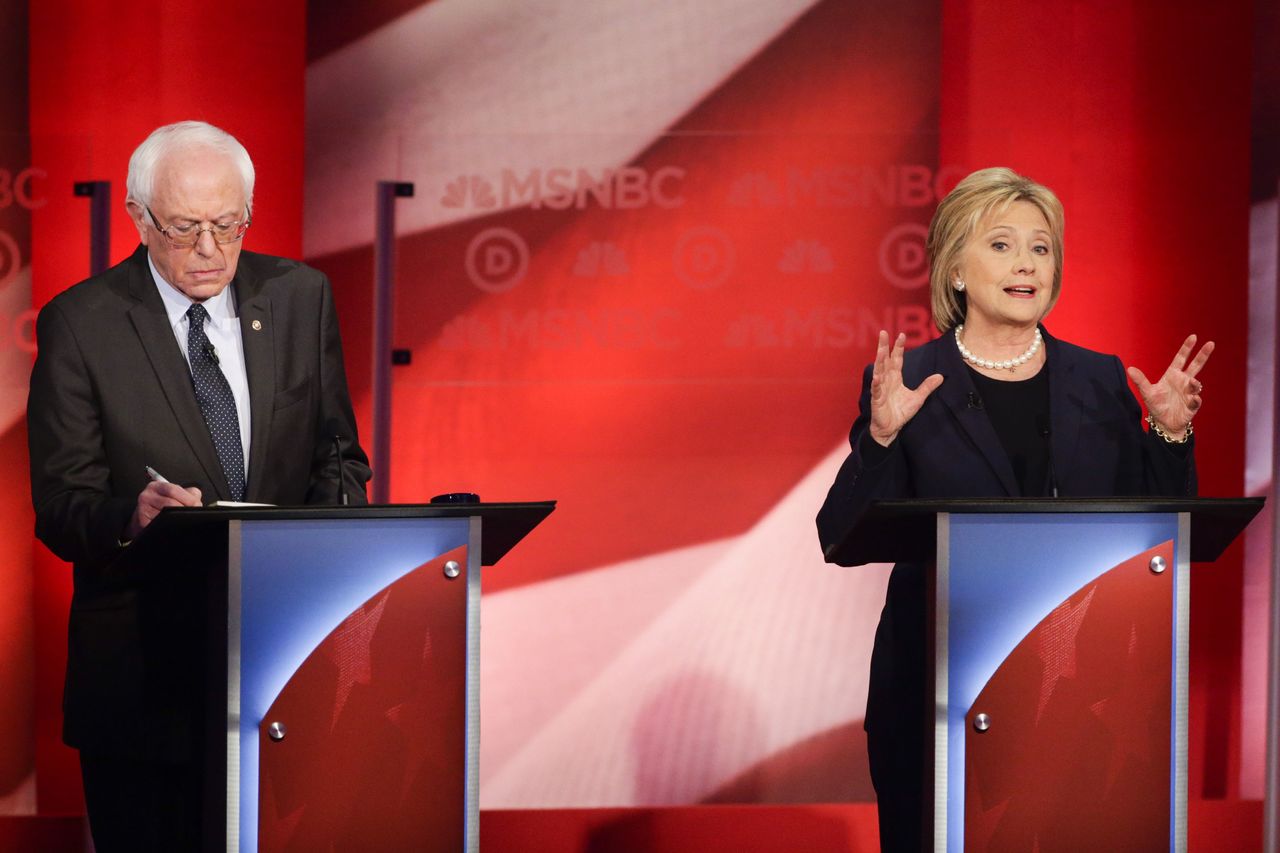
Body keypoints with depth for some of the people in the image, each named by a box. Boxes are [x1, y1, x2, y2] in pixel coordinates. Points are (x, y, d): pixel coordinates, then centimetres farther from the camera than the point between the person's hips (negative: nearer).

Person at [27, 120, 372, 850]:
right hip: (142, 673, -3)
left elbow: (339, 457, 12)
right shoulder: (79, 324, -5)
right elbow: (60, 508, -7)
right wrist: (130, 518, -29)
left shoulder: (300, 296, 6)